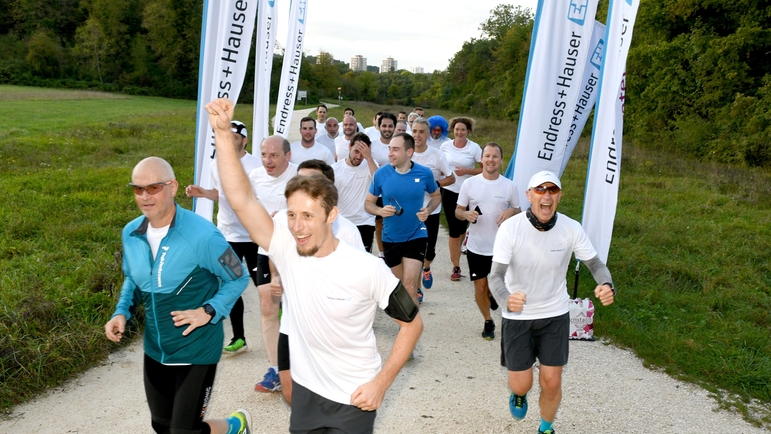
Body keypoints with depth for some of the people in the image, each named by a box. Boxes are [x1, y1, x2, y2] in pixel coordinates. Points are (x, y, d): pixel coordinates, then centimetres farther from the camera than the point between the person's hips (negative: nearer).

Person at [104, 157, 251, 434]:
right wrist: (122, 312, -2)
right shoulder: (131, 234, -4)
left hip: (196, 350, -6)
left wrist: (209, 312, -21)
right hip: (155, 350, 7)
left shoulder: (202, 235, -22)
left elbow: (238, 278, -10)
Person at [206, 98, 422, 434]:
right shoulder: (285, 249, -13)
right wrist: (222, 132, -28)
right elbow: (240, 199, -22)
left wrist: (381, 383, -13)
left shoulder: (368, 269, -21)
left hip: (353, 397, -3)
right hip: (305, 390, 4)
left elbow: (412, 323, -10)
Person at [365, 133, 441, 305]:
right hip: (390, 238, 2)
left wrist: (428, 210, -12)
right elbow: (368, 203, 1)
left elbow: (436, 196, 9)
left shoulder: (424, 173, -10)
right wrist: (380, 211, -21)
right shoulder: (381, 174, -10)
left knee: (410, 284, -13)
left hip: (416, 236, -2)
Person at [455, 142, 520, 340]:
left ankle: (493, 294, 43)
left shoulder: (510, 186, -3)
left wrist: (511, 212, -14)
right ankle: (488, 321, 32)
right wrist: (466, 214, -19)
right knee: (480, 287, 8)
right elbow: (458, 211, 3)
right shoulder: (469, 183, -4)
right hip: (476, 247, 0)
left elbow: (518, 211, 9)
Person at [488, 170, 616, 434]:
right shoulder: (510, 228, -22)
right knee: (521, 384, 3)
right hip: (517, 316, -1)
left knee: (551, 382, 5)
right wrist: (506, 300, -49)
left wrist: (606, 285, -30)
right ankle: (519, 394, 43)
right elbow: (496, 275, -26)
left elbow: (595, 264, -6)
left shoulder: (571, 229, -15)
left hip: (555, 315, 2)